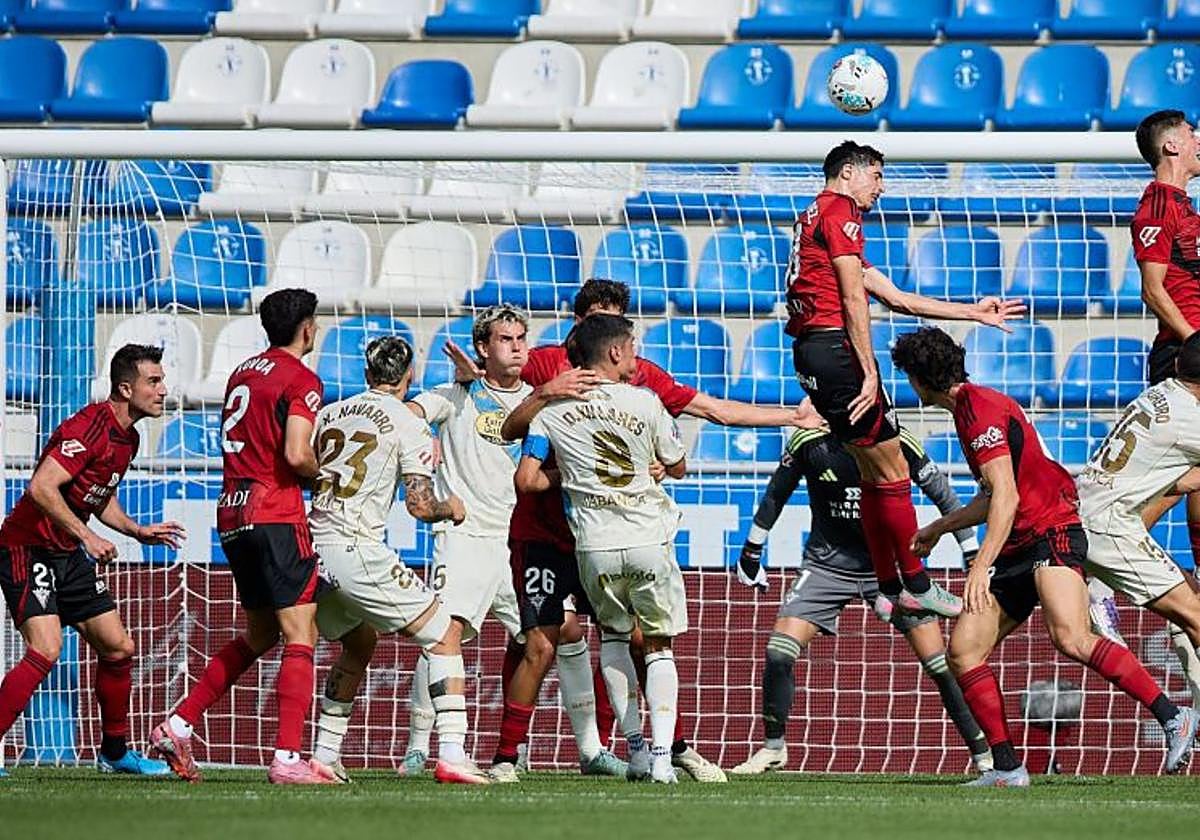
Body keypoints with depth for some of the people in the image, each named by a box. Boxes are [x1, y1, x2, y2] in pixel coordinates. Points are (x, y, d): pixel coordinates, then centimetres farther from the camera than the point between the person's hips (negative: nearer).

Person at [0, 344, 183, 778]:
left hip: (69, 555, 10)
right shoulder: (89, 427, -20)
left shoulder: (126, 437, 11)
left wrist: (138, 531, 12)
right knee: (46, 649, -23)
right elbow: (41, 487, -29)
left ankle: (115, 751, 24)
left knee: (118, 648, 9)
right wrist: (86, 536, -30)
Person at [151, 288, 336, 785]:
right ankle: (287, 758, -17)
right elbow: (297, 455, -19)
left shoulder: (243, 373, 17)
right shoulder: (300, 380, -8)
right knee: (300, 636, -8)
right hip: (276, 515, -8)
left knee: (259, 637, 19)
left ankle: (178, 726, 13)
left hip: (232, 515, 8)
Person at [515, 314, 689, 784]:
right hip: (648, 541, -2)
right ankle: (662, 756, -5)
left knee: (613, 632, 24)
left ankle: (635, 746, 14)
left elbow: (526, 480, 0)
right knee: (658, 644, 9)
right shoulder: (644, 402, -2)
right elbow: (677, 467, 10)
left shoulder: (552, 411, 3)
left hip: (594, 546, 2)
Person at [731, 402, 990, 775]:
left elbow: (943, 495, -1)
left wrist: (974, 557, 1)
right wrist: (751, 552, 15)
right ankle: (773, 748, 8)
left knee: (939, 662, -7)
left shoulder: (895, 441, -13)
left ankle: (984, 754, 3)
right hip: (828, 563, 1)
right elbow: (775, 496, 7)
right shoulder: (809, 442, -10)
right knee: (779, 651, -12)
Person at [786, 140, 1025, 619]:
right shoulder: (840, 212, -4)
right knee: (893, 473, -5)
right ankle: (915, 585, -1)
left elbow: (896, 298, 27)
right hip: (836, 346, -10)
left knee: (875, 477, 14)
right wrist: (869, 373, -16)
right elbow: (853, 300, -13)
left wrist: (974, 312, 29)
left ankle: (889, 588, 15)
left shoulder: (817, 216, 27)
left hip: (809, 349, 10)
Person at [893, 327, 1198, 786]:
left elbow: (1007, 497, -20)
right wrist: (939, 528, 44)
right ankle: (1007, 769, 0)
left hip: (1050, 534, -10)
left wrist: (981, 567, -26)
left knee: (1070, 639, -30)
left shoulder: (980, 408, -10)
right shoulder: (969, 408, 21)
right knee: (963, 652, 0)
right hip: (1015, 551, 10)